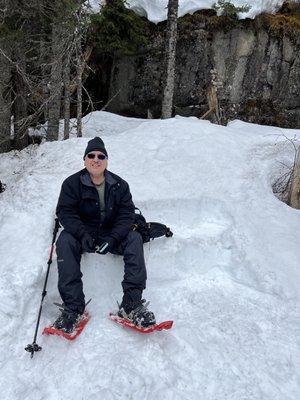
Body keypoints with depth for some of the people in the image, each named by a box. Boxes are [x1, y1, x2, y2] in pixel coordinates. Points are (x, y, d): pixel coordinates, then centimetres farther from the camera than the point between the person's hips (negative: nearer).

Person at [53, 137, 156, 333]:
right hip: (83, 234, -1)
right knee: (65, 240, -31)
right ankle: (73, 307, -32)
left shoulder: (120, 185, 2)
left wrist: (113, 238, -25)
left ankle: (131, 303, -30)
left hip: (112, 234, 1)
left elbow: (127, 213, -6)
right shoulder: (72, 183, -1)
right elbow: (65, 212, -10)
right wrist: (82, 234, -29)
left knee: (134, 238, -26)